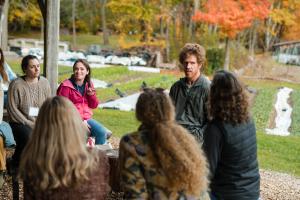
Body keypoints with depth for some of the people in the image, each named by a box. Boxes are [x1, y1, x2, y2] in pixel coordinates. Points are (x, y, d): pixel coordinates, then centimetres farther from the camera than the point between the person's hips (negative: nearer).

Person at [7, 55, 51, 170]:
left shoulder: (44, 83, 7)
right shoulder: (16, 84, -6)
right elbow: (12, 109, -9)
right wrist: (29, 124, -14)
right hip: (20, 122, -4)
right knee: (28, 138, -34)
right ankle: (16, 166, -6)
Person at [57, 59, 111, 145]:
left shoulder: (88, 85, 10)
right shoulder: (66, 86, -7)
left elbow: (94, 106, 15)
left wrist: (92, 95, -7)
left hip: (87, 118, 5)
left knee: (102, 133, -18)